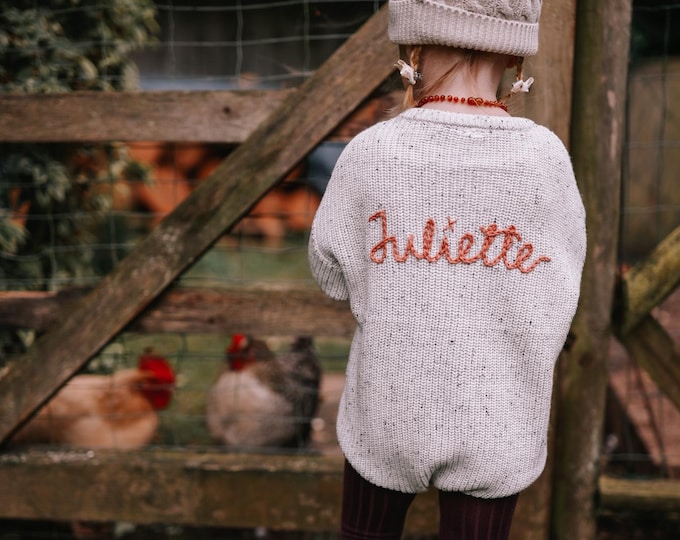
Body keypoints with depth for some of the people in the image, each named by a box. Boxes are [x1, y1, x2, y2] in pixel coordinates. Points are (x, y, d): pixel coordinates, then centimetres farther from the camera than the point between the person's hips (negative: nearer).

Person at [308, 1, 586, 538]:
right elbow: (558, 275, 0)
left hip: (389, 408, 0)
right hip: (495, 418, 0)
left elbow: (332, 273, -1)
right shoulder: (544, 157, -13)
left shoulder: (373, 152, -14)